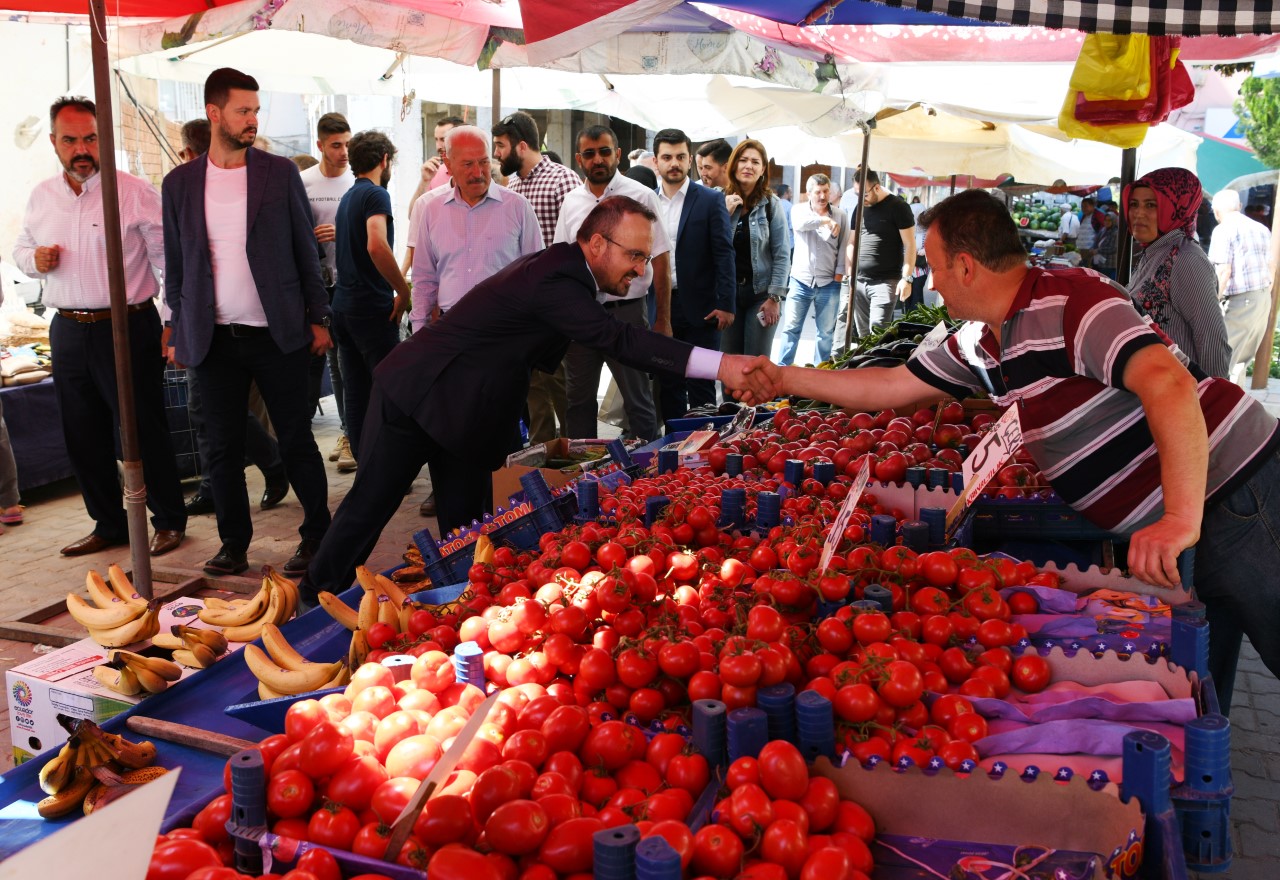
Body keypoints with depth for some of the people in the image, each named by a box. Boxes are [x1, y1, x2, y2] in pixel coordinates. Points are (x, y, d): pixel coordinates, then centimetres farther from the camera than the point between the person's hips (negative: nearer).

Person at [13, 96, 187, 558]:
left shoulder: (135, 191, -7)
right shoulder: (41, 197, 9)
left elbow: (170, 259, -7)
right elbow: (20, 248, 23)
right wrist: (34, 259, -2)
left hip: (127, 328, -6)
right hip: (68, 331, 6)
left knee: (145, 431, 0)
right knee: (83, 436, 12)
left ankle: (170, 520, 16)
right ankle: (110, 524, 26)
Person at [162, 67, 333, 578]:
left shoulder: (280, 173, 2)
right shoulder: (179, 183, 7)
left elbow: (306, 250, 4)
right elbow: (175, 264, 10)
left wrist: (318, 318, 1)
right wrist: (178, 333, 8)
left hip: (278, 334, -2)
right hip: (214, 339, 2)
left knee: (296, 440, 4)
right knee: (224, 448, 7)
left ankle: (317, 535, 15)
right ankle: (234, 544, 19)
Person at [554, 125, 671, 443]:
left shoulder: (641, 197, -5)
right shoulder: (571, 202, 8)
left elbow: (661, 261, -6)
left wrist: (662, 320, -10)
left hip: (626, 311, -4)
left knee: (638, 400, 4)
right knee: (579, 400, 14)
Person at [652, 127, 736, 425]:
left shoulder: (710, 200, -3)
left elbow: (723, 253, -6)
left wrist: (726, 304, -12)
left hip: (700, 308, -4)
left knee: (701, 385, 1)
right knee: (667, 383, 11)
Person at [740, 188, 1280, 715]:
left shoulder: (1070, 302, -21)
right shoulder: (977, 346, 9)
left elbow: (1170, 384, -33)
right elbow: (890, 387, 18)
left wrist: (1181, 519, -39)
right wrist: (785, 379, 18)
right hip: (1164, 521, 9)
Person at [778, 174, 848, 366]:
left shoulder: (840, 216, 4)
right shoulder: (799, 210, 3)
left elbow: (844, 247, 4)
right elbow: (800, 223, -21)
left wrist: (839, 272, -4)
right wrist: (825, 220, -23)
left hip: (828, 283, 1)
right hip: (800, 280, -1)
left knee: (826, 332, 6)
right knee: (791, 328, 1)